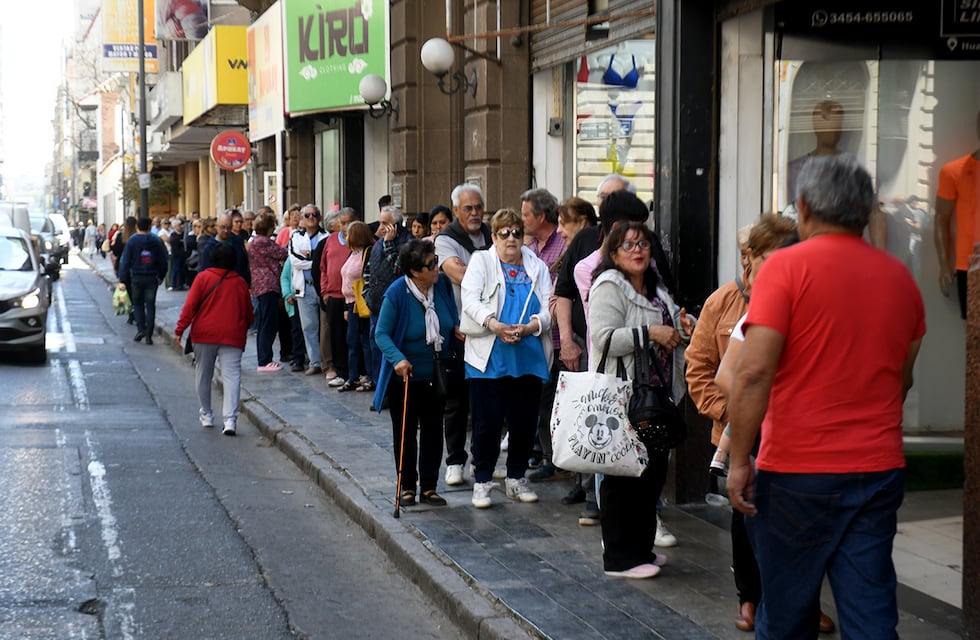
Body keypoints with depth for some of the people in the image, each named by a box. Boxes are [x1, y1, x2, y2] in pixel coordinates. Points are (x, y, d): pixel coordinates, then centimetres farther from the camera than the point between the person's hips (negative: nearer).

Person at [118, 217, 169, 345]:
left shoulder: (132, 241, -5)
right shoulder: (156, 241, 1)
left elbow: (125, 261, -6)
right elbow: (163, 260, 6)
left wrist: (122, 279, -2)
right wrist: (161, 276, 18)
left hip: (136, 277, -1)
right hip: (152, 278, 1)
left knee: (138, 303, 15)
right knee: (150, 305, 5)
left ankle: (141, 328, -1)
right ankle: (149, 335, 1)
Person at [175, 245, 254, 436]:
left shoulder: (203, 277, 1)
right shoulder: (240, 282, 9)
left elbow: (190, 305, -5)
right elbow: (248, 313, 15)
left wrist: (180, 328, -2)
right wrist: (243, 329, 31)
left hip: (204, 334, -1)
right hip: (232, 336, 1)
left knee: (203, 375, 15)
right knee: (231, 375, -6)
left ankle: (206, 415, 24)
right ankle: (230, 419, -19)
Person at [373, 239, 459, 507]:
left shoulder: (442, 284, -7)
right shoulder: (396, 293, -20)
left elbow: (454, 318, 11)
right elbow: (382, 334, -16)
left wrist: (458, 328, -11)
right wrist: (397, 358, -32)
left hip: (436, 375, 4)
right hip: (405, 375, -4)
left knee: (433, 430, 9)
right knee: (405, 433, 7)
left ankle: (429, 487, 19)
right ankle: (407, 487, 19)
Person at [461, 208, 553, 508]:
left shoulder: (537, 267, 14)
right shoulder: (481, 261, 7)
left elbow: (548, 308, 3)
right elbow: (470, 300, -8)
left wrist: (528, 327, -16)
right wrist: (494, 324, -23)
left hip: (529, 358, 3)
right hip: (489, 358, -3)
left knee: (525, 422, 7)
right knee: (487, 422, -2)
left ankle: (516, 478, 22)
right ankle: (482, 481, 9)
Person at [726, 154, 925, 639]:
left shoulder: (787, 266, -9)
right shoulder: (900, 276, 8)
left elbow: (754, 371, -17)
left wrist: (739, 460, -11)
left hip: (797, 472, -4)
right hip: (879, 469, 4)